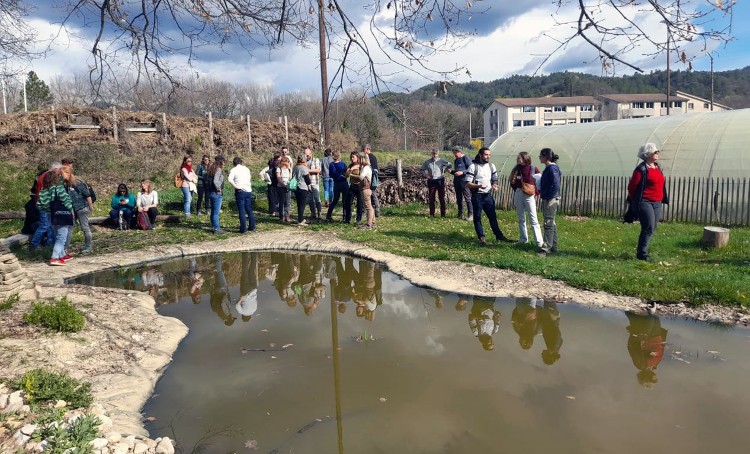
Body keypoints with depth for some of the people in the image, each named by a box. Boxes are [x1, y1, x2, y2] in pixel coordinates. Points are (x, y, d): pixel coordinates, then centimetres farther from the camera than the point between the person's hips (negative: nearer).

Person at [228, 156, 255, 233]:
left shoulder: (233, 170, -3)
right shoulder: (246, 169, 11)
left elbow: (230, 179, -19)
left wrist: (235, 186, -11)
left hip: (240, 191, -4)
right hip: (248, 191, 4)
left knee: (241, 211, -1)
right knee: (249, 209, 15)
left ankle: (243, 229, 0)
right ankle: (252, 227, 21)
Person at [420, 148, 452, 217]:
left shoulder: (441, 161, 0)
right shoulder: (427, 162, 5)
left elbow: (449, 165, 9)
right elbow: (421, 169, 14)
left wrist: (444, 170, 2)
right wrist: (425, 175, -1)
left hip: (440, 180, -2)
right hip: (431, 181, 2)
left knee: (442, 198, 0)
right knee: (431, 198, 4)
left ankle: (443, 214, 6)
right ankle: (432, 214, 12)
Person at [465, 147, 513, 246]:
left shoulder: (491, 166, 8)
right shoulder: (473, 166, -8)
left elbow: (494, 179, 17)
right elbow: (468, 183, -11)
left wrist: (494, 185, -6)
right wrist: (478, 186, -27)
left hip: (488, 195, 4)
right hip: (477, 196, -4)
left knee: (493, 216, 9)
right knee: (477, 217, 2)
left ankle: (499, 236, 16)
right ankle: (481, 237, 11)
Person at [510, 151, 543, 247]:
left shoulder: (533, 169, -7)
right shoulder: (516, 169, 7)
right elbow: (512, 183, 15)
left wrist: (536, 192, -11)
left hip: (529, 195, -5)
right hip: (518, 195, 5)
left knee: (533, 219, -7)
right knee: (521, 219, 12)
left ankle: (539, 241, -7)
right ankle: (523, 239, 22)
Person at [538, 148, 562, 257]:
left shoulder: (552, 168, -17)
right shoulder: (548, 168, 13)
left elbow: (555, 185, -24)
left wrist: (549, 197, -19)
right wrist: (542, 192, 13)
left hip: (551, 200, -10)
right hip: (547, 200, 10)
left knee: (548, 224, -7)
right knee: (551, 224, 15)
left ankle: (546, 249, -4)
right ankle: (553, 247, 24)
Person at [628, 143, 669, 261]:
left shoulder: (657, 167, 14)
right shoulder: (642, 169, -12)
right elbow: (631, 187, -10)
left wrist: (663, 199, 19)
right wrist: (636, 201, 0)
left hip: (657, 203, 8)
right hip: (645, 202, -8)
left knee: (652, 229, 9)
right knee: (649, 228, -11)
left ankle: (643, 251, 18)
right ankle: (641, 254, -4)